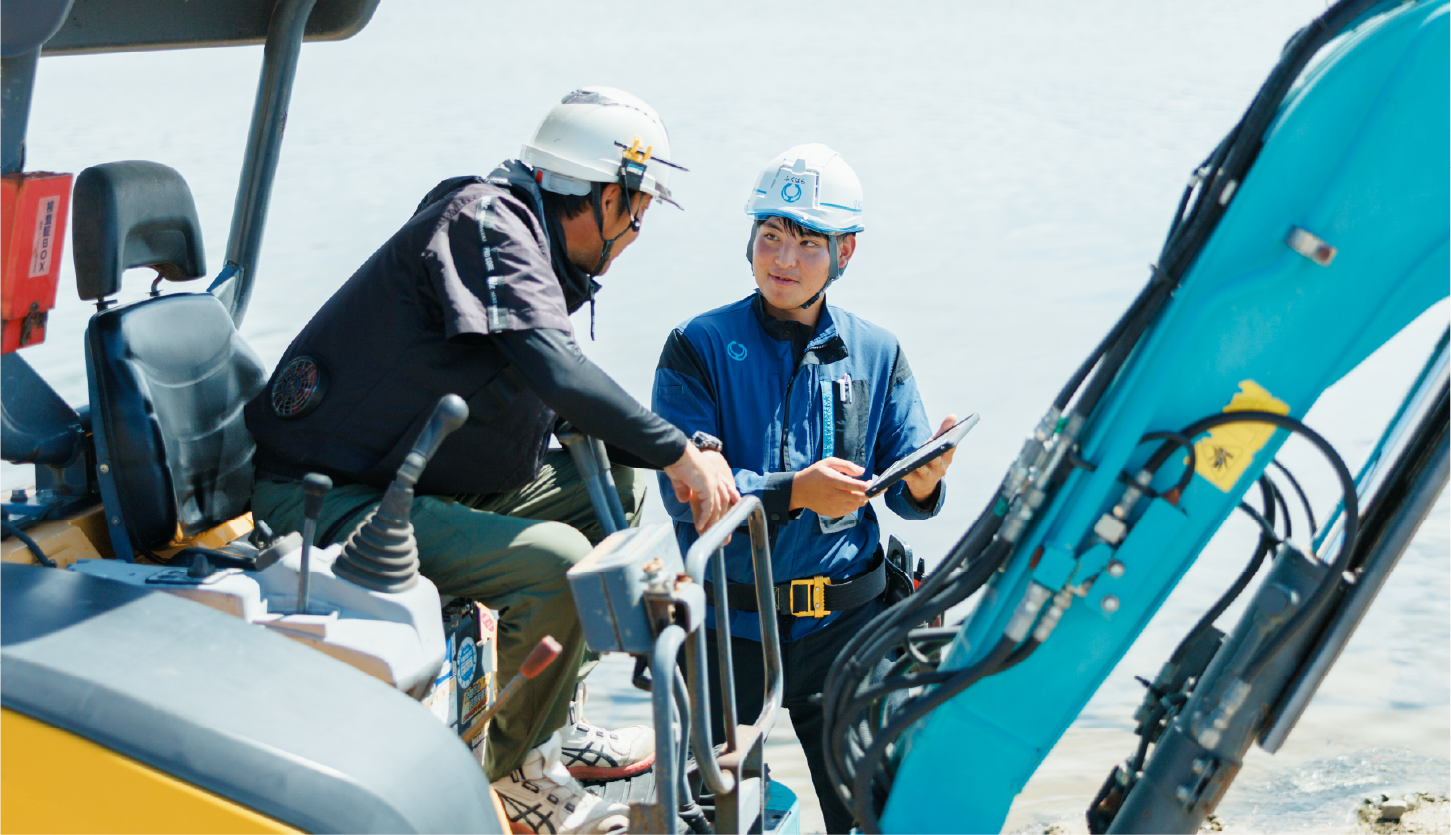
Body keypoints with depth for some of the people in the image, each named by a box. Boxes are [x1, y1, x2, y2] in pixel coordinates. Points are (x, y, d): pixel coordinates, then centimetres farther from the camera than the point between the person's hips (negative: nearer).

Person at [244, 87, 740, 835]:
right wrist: (678, 451, -19)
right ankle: (510, 769, -2)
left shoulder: (528, 242, 16)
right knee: (555, 558, -26)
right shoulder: (485, 219, -15)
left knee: (614, 489, 14)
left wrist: (677, 457, 6)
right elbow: (556, 371, -28)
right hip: (323, 504, -11)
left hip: (412, 483, 11)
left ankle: (547, 720, 17)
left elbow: (568, 406, 20)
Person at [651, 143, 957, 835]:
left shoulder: (877, 354, 6)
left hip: (843, 619, 2)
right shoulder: (700, 347, -3)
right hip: (727, 618, -1)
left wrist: (922, 484, -19)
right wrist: (794, 492, -25)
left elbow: (905, 489, 5)